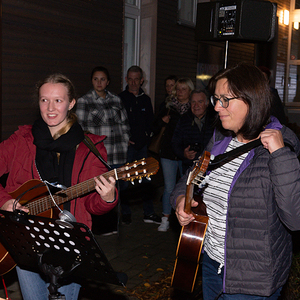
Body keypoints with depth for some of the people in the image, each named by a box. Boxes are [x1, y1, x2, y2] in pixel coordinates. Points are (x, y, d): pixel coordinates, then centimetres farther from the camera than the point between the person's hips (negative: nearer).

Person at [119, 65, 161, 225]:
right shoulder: (120, 98, -1)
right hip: (126, 146, -4)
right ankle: (126, 213, 14)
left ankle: (148, 213, 14)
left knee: (146, 179, 6)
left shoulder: (146, 99, 13)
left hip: (142, 145, 4)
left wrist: (147, 134, 6)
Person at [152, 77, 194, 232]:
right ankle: (165, 220, 14)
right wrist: (162, 120, -9)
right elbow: (155, 128, 9)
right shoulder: (169, 106, 7)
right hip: (168, 152, 1)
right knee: (169, 188, 3)